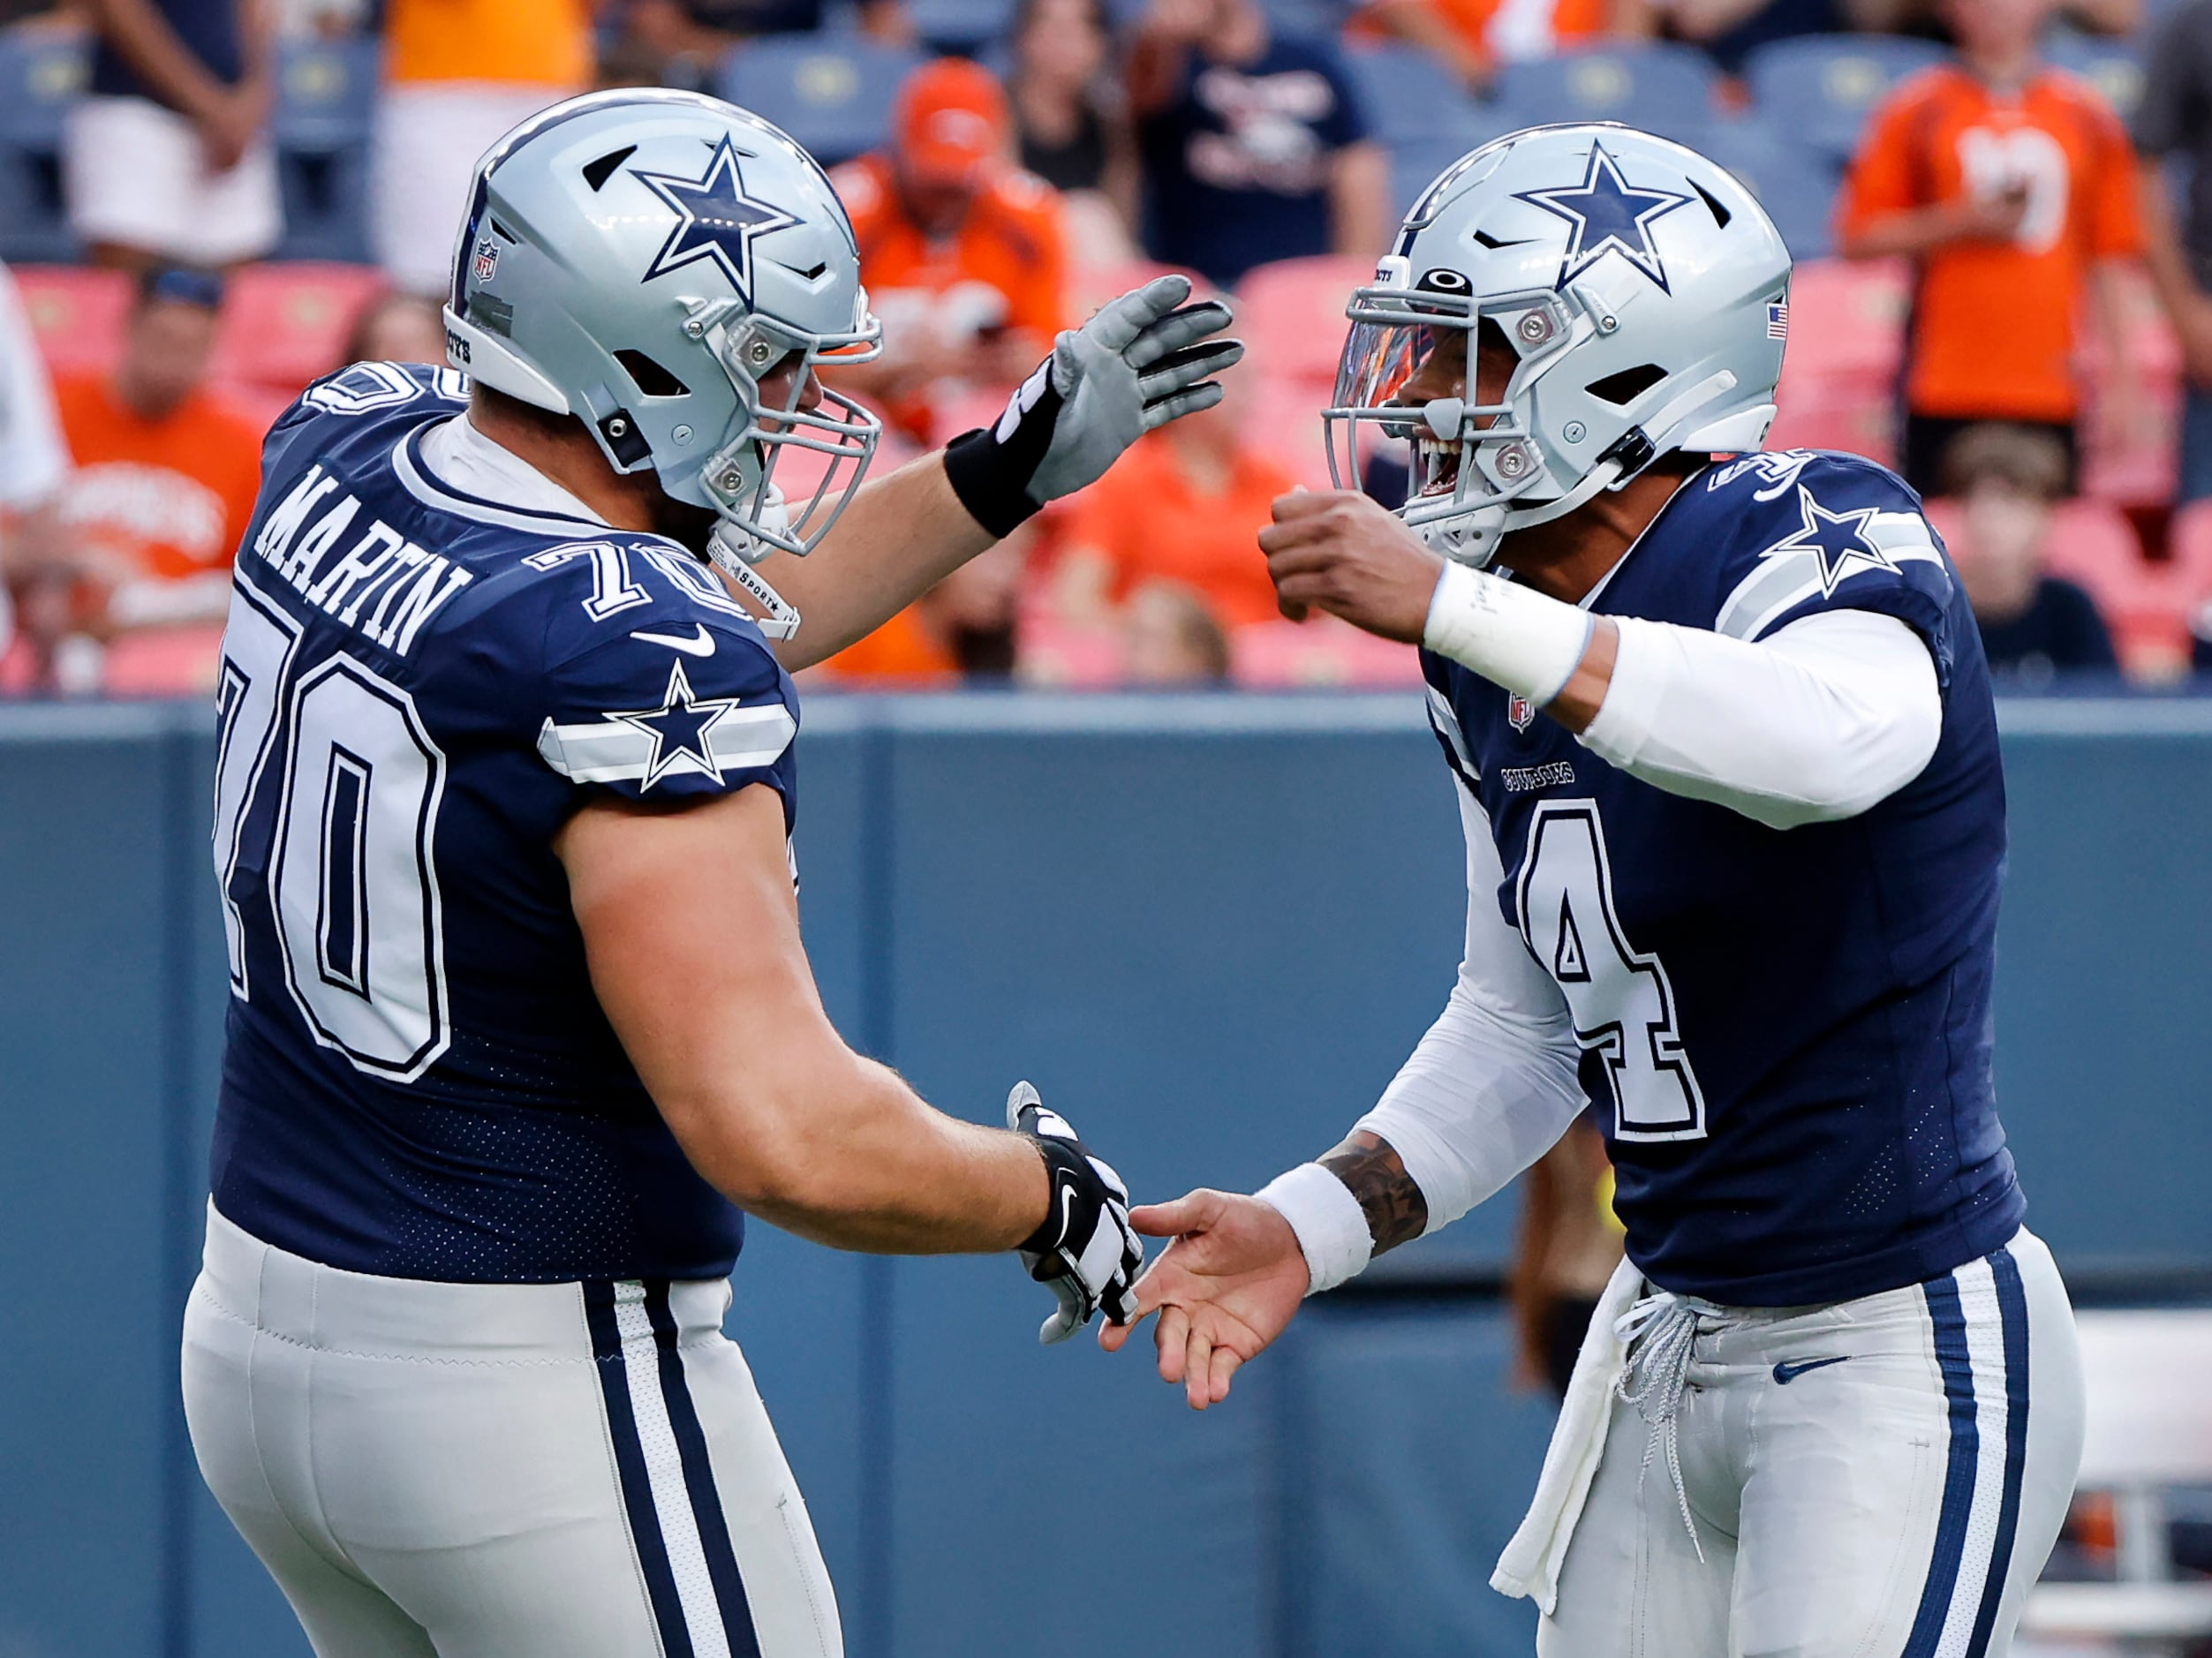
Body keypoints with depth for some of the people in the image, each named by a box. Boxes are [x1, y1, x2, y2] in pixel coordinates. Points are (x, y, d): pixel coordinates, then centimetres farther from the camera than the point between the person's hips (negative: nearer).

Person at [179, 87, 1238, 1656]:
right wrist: (1047, 1193, -11)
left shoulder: (346, 454, 0)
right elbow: (785, 1134, -29)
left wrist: (1013, 470, 18)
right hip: (535, 1385, -8)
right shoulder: (633, 668, -25)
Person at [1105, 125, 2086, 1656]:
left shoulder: (1821, 539, -16)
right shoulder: (1503, 652, 8)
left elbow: (1835, 743, -41)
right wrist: (1312, 1228, 3)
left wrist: (1449, 604, -41)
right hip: (1669, 1339, 8)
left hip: (1904, 1354, -8)